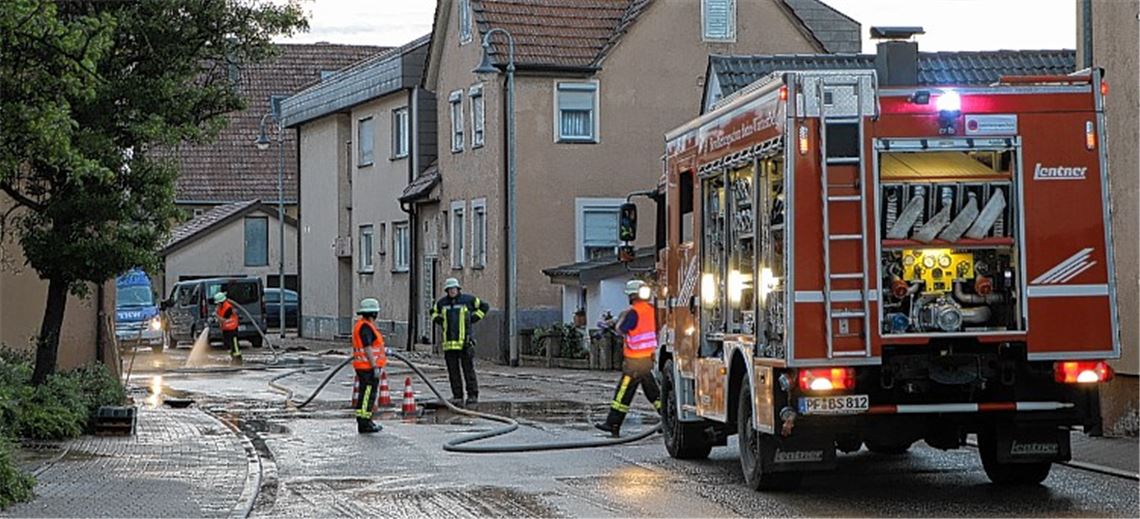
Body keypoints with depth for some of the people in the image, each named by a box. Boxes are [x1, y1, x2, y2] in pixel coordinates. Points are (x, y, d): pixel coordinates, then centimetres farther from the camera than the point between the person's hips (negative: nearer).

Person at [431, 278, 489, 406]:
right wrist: (439, 320, 11)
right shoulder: (442, 302, 12)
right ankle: (457, 396, 7)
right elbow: (434, 312, 31)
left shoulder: (468, 299, 3)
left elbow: (484, 306, 13)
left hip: (464, 341, -3)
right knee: (453, 371, 3)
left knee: (468, 369, -5)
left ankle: (473, 395, -2)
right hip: (449, 342, 3)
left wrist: (474, 318, 4)